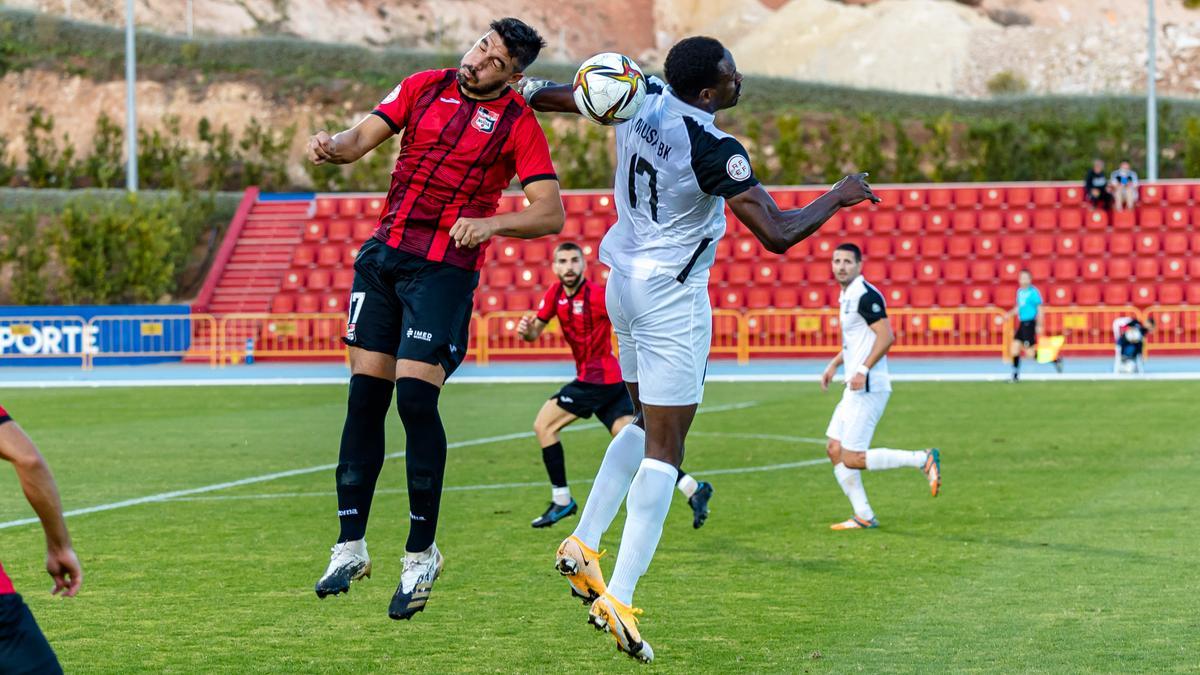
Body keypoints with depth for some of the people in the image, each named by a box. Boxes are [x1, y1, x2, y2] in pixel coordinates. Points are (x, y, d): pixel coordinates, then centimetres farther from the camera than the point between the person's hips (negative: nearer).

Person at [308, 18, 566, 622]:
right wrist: (331, 146, -21)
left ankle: (421, 554, -1)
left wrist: (491, 223, -24)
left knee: (415, 395, -14)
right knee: (365, 394, 3)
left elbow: (551, 214, -8)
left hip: (445, 270, -4)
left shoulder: (517, 123, -3)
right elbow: (361, 138, 2)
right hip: (383, 254, 4)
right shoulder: (423, 88, 9)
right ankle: (350, 547, 10)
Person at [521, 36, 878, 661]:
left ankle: (583, 542, 18)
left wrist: (519, 95, 31)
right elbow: (777, 234, -24)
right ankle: (619, 597, -8)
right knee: (664, 448, -4)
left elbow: (562, 94, 15)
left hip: (623, 279, 8)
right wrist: (839, 197, -10)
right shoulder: (713, 149, -25)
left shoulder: (642, 98, -3)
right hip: (673, 296, -8)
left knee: (645, 424, 23)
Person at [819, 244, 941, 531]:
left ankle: (923, 460, -6)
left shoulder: (865, 295, -14)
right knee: (835, 450, 10)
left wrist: (863, 370, -25)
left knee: (852, 459, -11)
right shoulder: (846, 296, 16)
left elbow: (886, 336, -20)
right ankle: (863, 516, 13)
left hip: (868, 388, -10)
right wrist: (835, 364, 20)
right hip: (855, 388, 10)